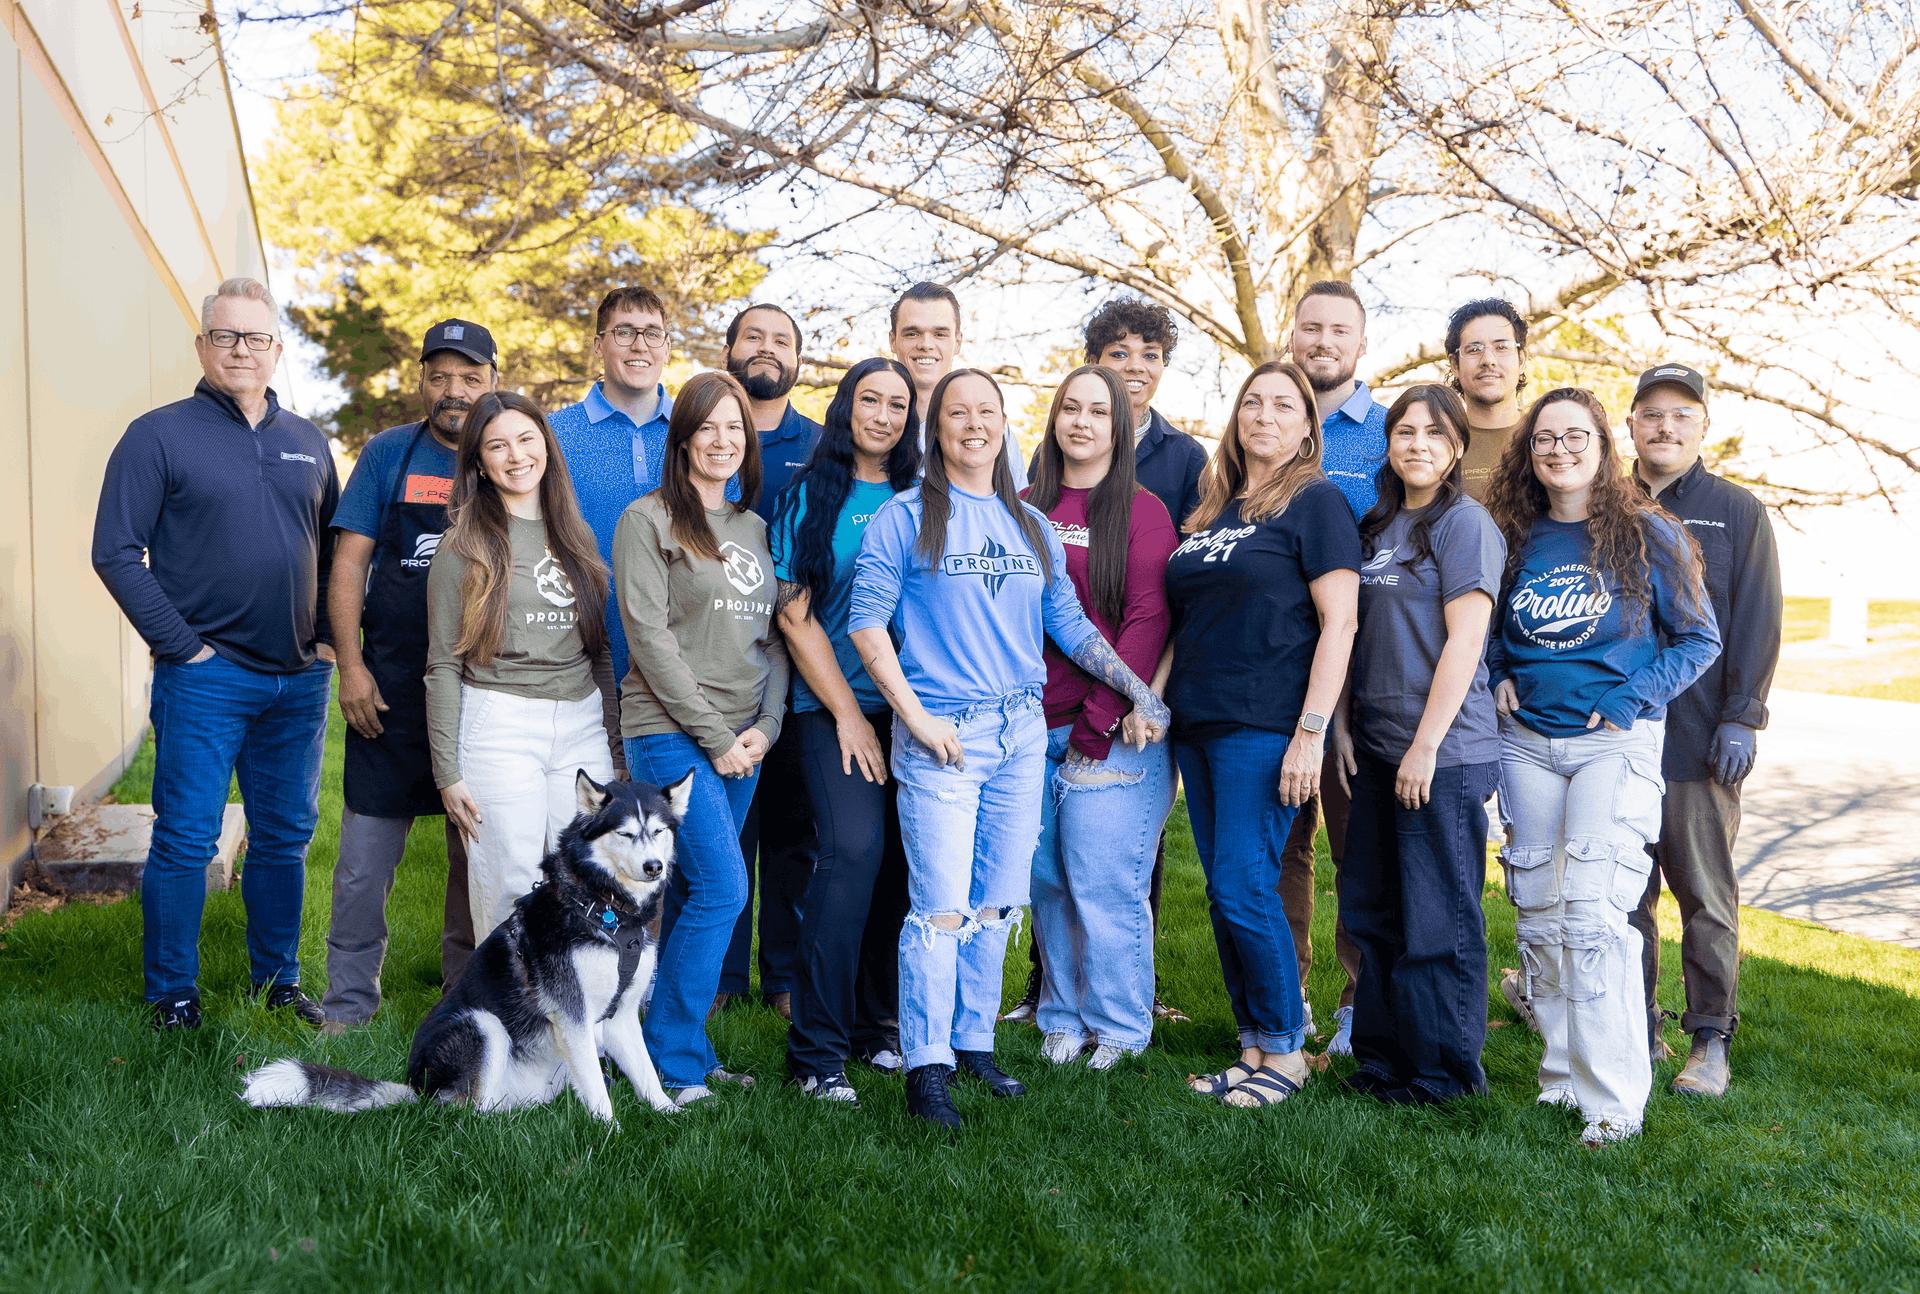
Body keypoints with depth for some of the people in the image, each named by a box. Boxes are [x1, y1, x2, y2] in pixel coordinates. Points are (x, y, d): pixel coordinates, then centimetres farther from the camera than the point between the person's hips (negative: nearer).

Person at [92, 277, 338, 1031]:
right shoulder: (160, 436, -3)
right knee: (186, 840, 0)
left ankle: (278, 982, 25)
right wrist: (179, 645, -12)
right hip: (205, 679, -5)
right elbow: (116, 551, -7)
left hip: (300, 680, 5)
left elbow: (333, 551, 19)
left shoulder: (308, 443, 12)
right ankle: (173, 996, 13)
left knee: (286, 838, 12)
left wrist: (329, 636, 7)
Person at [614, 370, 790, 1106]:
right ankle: (672, 1060, 0)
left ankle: (682, 1050, 18)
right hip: (671, 733, -5)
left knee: (692, 892, 9)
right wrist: (714, 736, -11)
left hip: (742, 740, 5)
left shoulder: (755, 528, 16)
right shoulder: (649, 520, -3)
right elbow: (650, 637, -9)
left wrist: (765, 727, -1)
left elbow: (773, 636, 14)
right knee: (722, 888, -12)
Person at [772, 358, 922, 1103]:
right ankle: (816, 1049, -8)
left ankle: (878, 1025, 19)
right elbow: (796, 617, 1)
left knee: (901, 860, 1)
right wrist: (848, 713, -4)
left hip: (910, 706, 3)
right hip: (834, 706, -3)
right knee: (854, 850, -16)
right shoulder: (811, 496, 4)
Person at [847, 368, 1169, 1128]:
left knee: (998, 903, 9)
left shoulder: (1032, 525, 15)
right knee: (942, 908, -7)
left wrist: (1139, 690, 9)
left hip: (1023, 731, 5)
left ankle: (974, 1043, 22)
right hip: (941, 735, -5)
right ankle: (926, 1067, 1)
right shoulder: (907, 517, 0)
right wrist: (916, 716, -11)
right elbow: (867, 621, -5)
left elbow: (1069, 624, 17)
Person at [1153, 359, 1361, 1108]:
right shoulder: (1212, 508, 18)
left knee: (1245, 888, -9)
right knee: (1222, 893, 8)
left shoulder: (1316, 502, -2)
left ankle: (1286, 1049, 7)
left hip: (1264, 727, -7)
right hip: (1197, 726, 7)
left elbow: (1338, 623, -10)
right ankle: (1253, 1047, 18)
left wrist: (1310, 734, -16)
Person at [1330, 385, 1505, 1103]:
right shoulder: (1380, 525, 15)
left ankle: (1443, 1070, 14)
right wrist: (1343, 722, 10)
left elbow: (1464, 640, -14)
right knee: (1371, 910, 13)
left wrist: (1426, 744, -17)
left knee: (1438, 920, 0)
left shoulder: (1466, 523, -7)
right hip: (1377, 747, 8)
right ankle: (1383, 1054, 25)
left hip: (1445, 750, -8)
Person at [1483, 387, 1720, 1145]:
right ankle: (1563, 1074, 21)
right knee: (1539, 912, 7)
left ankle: (1613, 1099, -6)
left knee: (1591, 911, -14)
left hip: (1616, 743, -4)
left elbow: (1700, 639, 2)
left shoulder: (1646, 535, -2)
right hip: (1527, 741, 4)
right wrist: (1497, 677, 4)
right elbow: (1488, 628, 23)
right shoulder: (1512, 539, 7)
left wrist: (1633, 700, -9)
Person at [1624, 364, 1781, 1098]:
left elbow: (1757, 624, 0)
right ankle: (1636, 1031, 18)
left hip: (1699, 740, -2)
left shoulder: (1738, 513, 5)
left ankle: (1710, 1041, 11)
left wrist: (1742, 718, -8)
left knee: (1706, 894, 3)